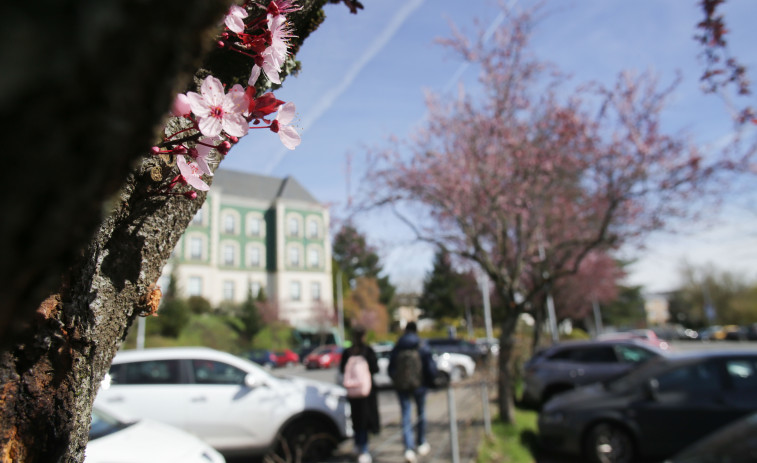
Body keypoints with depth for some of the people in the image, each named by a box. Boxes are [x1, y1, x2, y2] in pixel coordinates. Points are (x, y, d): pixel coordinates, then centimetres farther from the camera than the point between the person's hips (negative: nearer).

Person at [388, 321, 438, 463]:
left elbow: (390, 369, 3)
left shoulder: (396, 349, -2)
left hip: (401, 386, 1)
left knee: (406, 417, 3)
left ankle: (409, 449, -8)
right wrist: (430, 381, 9)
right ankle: (421, 444, 31)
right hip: (419, 385, -1)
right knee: (421, 413, 18)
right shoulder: (423, 347, -8)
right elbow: (431, 367, -8)